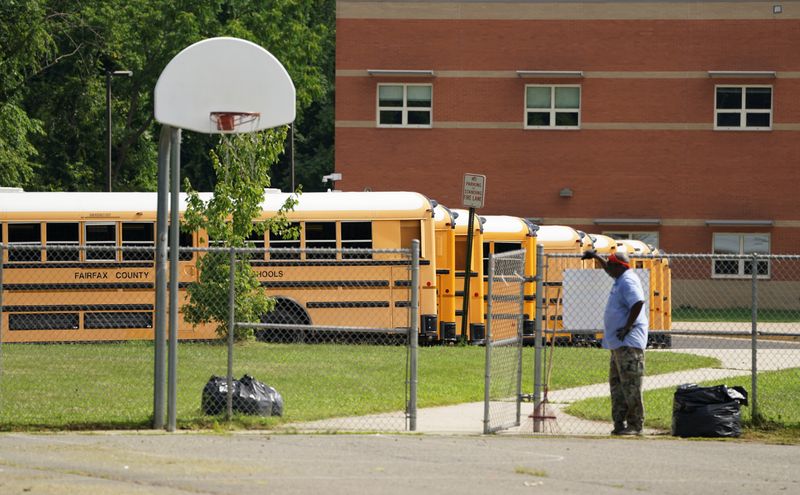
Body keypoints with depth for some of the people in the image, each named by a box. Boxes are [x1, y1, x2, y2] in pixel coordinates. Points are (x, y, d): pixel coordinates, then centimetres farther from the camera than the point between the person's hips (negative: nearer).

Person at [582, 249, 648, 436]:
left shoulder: (628, 282, -14)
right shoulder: (621, 280, 17)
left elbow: (638, 303, -28)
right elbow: (610, 271, 40)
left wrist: (627, 327, -24)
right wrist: (596, 257, 45)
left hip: (628, 343, -11)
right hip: (618, 343, 11)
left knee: (630, 385, -10)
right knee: (616, 384, 12)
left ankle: (635, 425, -9)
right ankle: (620, 423, 15)